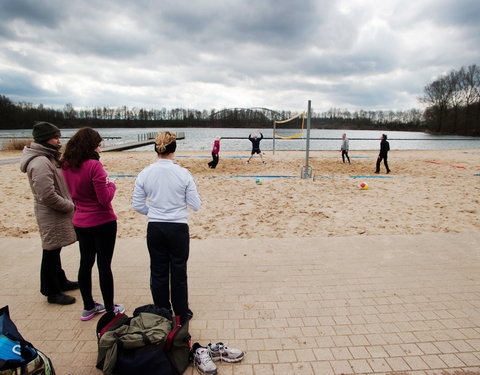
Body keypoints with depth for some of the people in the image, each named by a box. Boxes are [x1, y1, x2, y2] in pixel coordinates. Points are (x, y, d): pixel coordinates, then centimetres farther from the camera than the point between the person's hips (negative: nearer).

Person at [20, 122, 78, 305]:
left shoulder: (49, 158, 10)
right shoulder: (40, 163, -22)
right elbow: (48, 196, -26)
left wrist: (68, 204, 5)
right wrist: (69, 206, -14)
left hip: (57, 214, 10)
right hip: (51, 216, -10)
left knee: (54, 250, 22)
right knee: (51, 252, 3)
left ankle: (60, 281, 37)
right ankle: (52, 292, 18)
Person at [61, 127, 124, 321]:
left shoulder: (67, 166, 2)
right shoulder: (93, 166, -21)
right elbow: (105, 199, -21)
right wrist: (110, 184, -2)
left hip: (80, 223, 7)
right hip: (102, 223, -7)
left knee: (85, 263, 16)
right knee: (104, 266, 4)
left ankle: (88, 307, 31)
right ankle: (110, 309, 19)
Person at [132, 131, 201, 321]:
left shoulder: (144, 174, -6)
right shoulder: (183, 174, -13)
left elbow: (137, 205, 1)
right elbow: (196, 205, -8)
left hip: (154, 229, 2)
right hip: (178, 228, -2)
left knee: (158, 272, 16)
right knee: (178, 273, 13)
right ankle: (181, 314, 28)